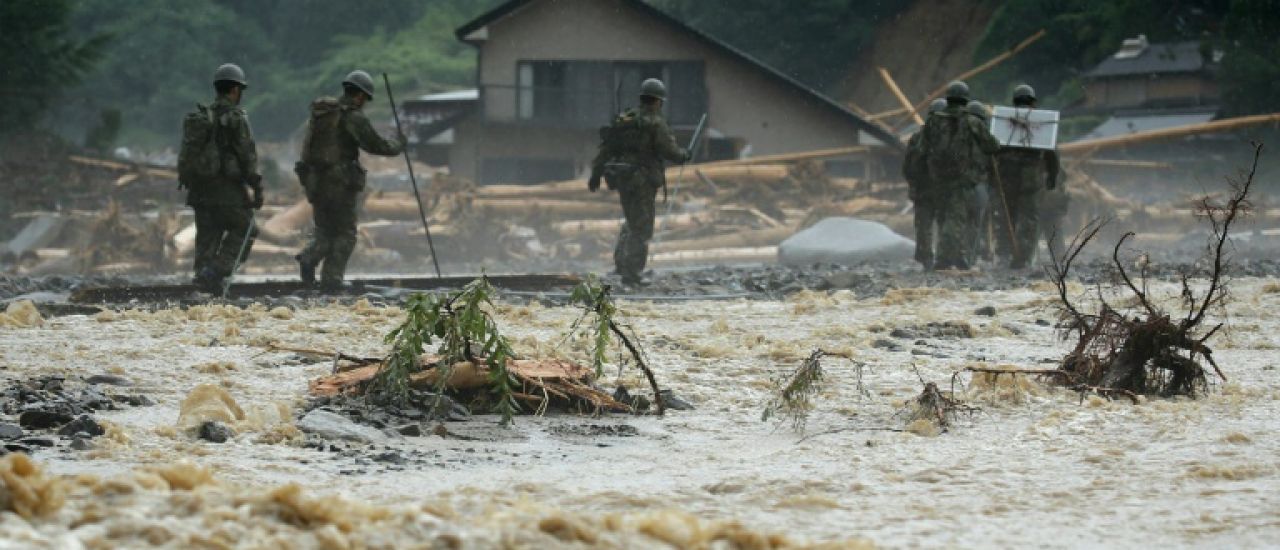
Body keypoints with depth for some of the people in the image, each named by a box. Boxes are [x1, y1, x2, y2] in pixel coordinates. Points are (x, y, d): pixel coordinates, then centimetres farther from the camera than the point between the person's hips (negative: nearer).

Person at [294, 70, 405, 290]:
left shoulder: (320, 112, 11)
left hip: (315, 181, 6)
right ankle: (331, 279, -3)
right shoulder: (353, 117, -10)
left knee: (324, 231, 16)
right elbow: (376, 145, -11)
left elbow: (308, 146, 14)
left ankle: (309, 257, -11)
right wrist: (398, 144, 7)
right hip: (340, 182, -6)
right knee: (344, 234, 5)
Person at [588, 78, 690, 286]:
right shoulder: (655, 123, -11)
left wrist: (596, 173, 13)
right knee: (641, 228, 0)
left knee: (632, 220, 25)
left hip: (622, 178, 7)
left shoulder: (624, 119, 9)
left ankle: (621, 261, 21)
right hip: (643, 181, -7)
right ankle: (630, 274, -2)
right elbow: (669, 150, -13)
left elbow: (606, 147, 10)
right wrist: (683, 155, 8)